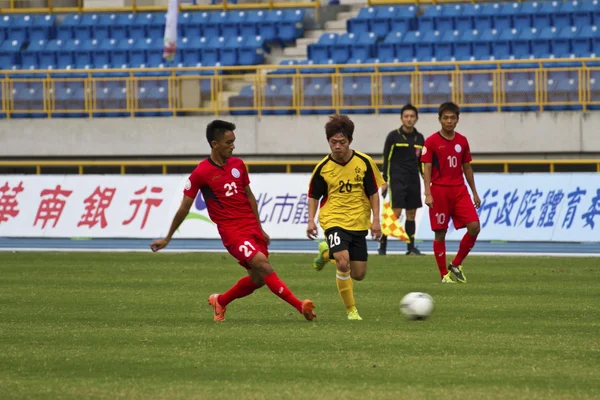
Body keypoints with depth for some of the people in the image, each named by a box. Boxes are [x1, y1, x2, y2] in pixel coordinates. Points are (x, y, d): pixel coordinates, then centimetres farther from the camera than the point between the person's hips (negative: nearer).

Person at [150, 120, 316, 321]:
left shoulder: (238, 165, 8)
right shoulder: (200, 173, -8)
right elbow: (184, 208, 0)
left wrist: (260, 229, 20)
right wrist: (167, 238, 7)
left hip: (252, 227, 7)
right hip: (232, 231, -6)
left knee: (258, 278, 7)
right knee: (262, 264, -23)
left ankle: (220, 301, 32)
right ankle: (300, 306, -28)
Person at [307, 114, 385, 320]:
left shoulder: (364, 162, -6)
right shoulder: (323, 167, -6)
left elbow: (373, 192, 2)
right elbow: (314, 196, 6)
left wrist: (376, 220, -4)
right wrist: (311, 220, -5)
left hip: (358, 223, 3)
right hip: (333, 220, -2)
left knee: (358, 274, 8)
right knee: (343, 263, -25)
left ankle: (327, 253, 36)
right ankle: (351, 310, -9)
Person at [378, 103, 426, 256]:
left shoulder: (419, 138, 10)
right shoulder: (393, 136, -3)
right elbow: (386, 159, -3)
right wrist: (385, 181, -8)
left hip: (414, 181, 5)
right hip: (397, 180, -5)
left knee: (411, 214, 5)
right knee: (396, 213, -11)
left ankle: (411, 248, 8)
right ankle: (382, 244, -2)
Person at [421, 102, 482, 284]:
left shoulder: (462, 141, 10)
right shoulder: (431, 141, -3)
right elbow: (426, 168, -5)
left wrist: (474, 192, 17)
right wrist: (428, 193, -14)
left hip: (459, 190, 4)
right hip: (439, 190, -4)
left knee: (474, 226, -10)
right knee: (440, 233, 0)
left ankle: (456, 265, 7)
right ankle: (444, 274, 10)